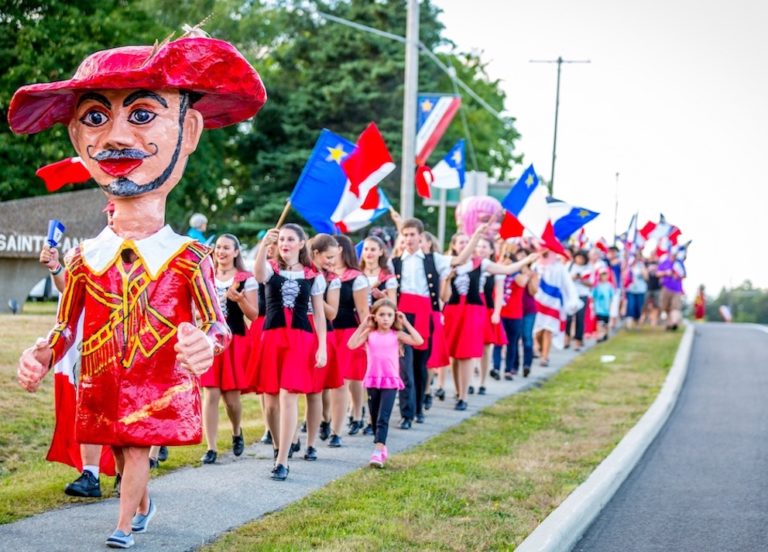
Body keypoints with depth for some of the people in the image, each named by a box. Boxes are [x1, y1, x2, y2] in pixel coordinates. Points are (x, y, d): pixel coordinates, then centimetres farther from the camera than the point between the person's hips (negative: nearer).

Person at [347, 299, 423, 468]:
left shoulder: (396, 335, 1)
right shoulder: (369, 334, 4)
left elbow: (418, 341, -10)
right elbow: (351, 344, -9)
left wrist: (406, 323, -5)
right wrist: (362, 325, -6)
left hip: (391, 381, -2)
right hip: (372, 380, 3)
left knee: (383, 417, -13)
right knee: (375, 417, 10)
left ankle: (378, 451, -20)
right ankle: (381, 446, 25)